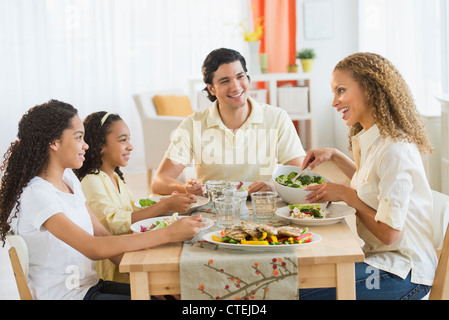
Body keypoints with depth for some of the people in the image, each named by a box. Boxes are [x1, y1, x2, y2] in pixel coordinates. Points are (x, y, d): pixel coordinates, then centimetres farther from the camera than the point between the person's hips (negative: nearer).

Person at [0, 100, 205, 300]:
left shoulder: (68, 178, 8)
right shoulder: (36, 195, -20)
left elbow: (102, 235, 6)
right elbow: (92, 248, -29)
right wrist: (168, 234, -30)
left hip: (90, 285, 8)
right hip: (63, 295, -8)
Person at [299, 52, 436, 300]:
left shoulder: (395, 150, -22)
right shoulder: (373, 141, 8)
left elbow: (389, 233, -21)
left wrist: (347, 195, -10)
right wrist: (334, 156, 18)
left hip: (402, 273, -9)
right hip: (380, 257, 9)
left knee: (300, 291, -19)